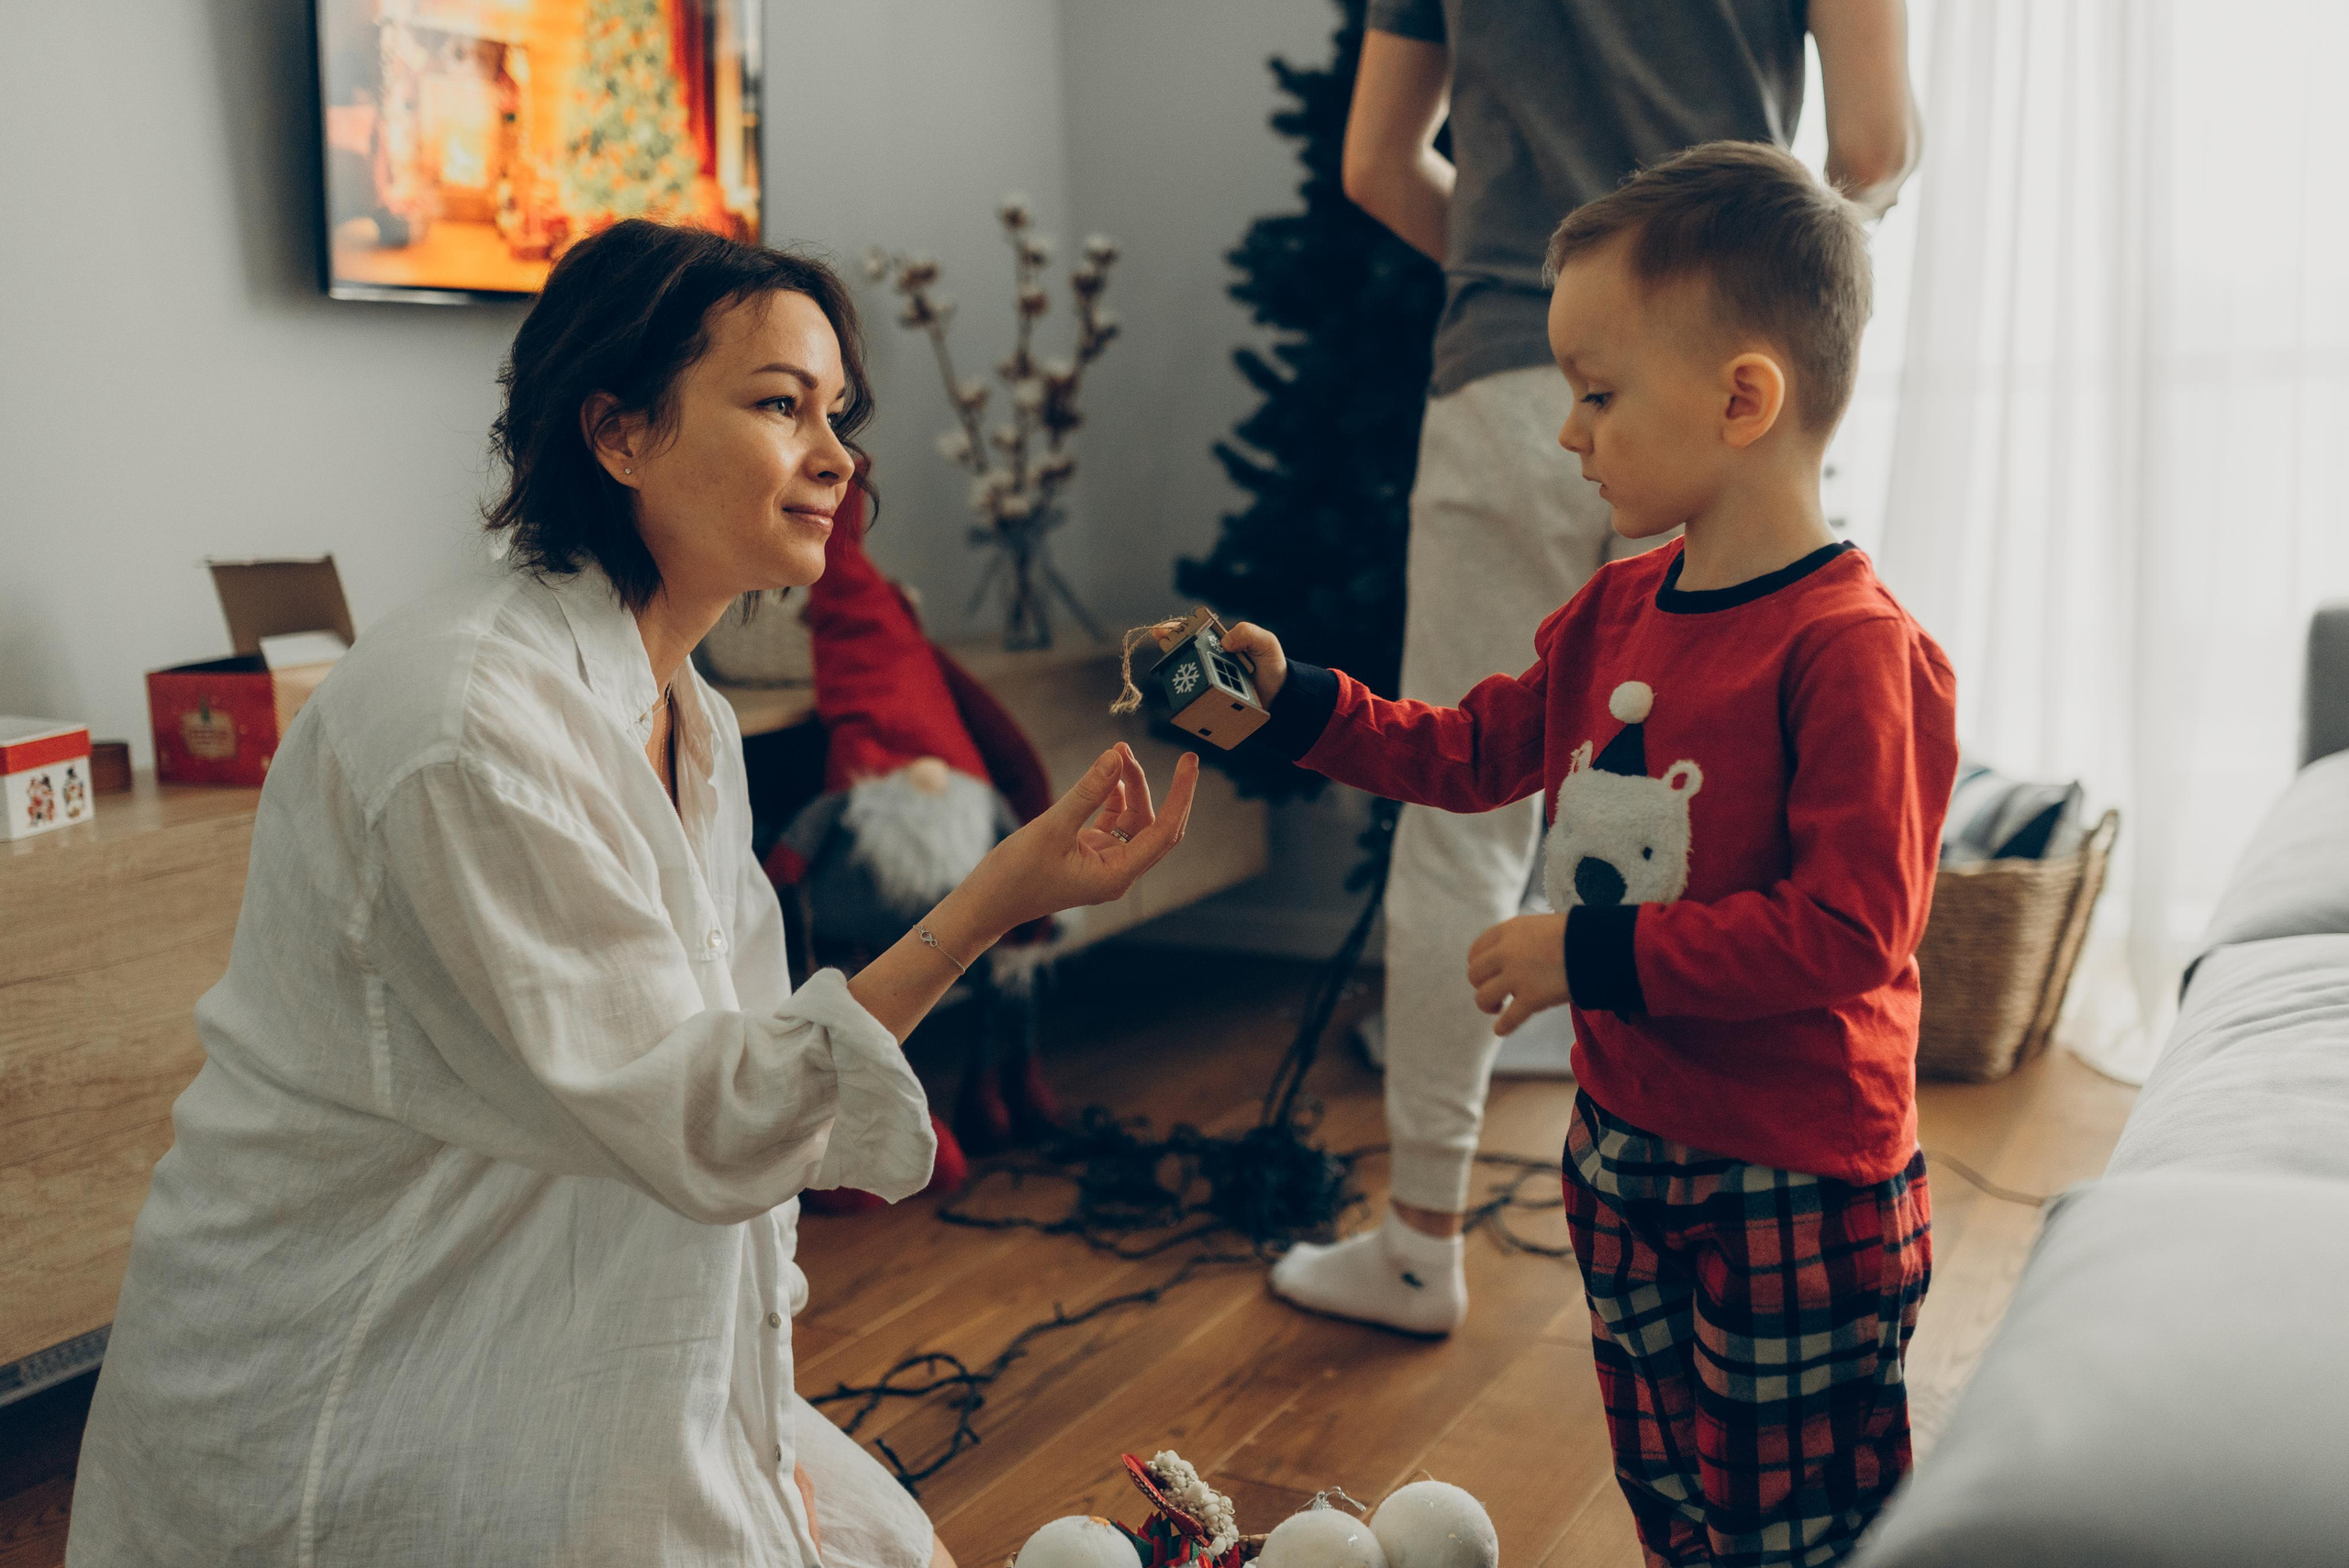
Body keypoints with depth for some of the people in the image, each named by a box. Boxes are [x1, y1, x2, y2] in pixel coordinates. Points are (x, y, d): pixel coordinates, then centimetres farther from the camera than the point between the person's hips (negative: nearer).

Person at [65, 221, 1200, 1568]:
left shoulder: (692, 722, 4)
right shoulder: (471, 723, -25)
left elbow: (738, 1069, 6)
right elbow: (689, 1120, -24)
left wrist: (767, 1437, 1)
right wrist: (993, 902, -30)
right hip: (357, 1421, -8)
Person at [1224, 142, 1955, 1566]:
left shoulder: (1856, 652, -22)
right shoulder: (1614, 613, 5)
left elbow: (1848, 929, -26)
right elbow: (1474, 752, 18)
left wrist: (1593, 955, -22)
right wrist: (1294, 702, 8)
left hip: (1797, 1187, -8)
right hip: (1625, 1150, 8)